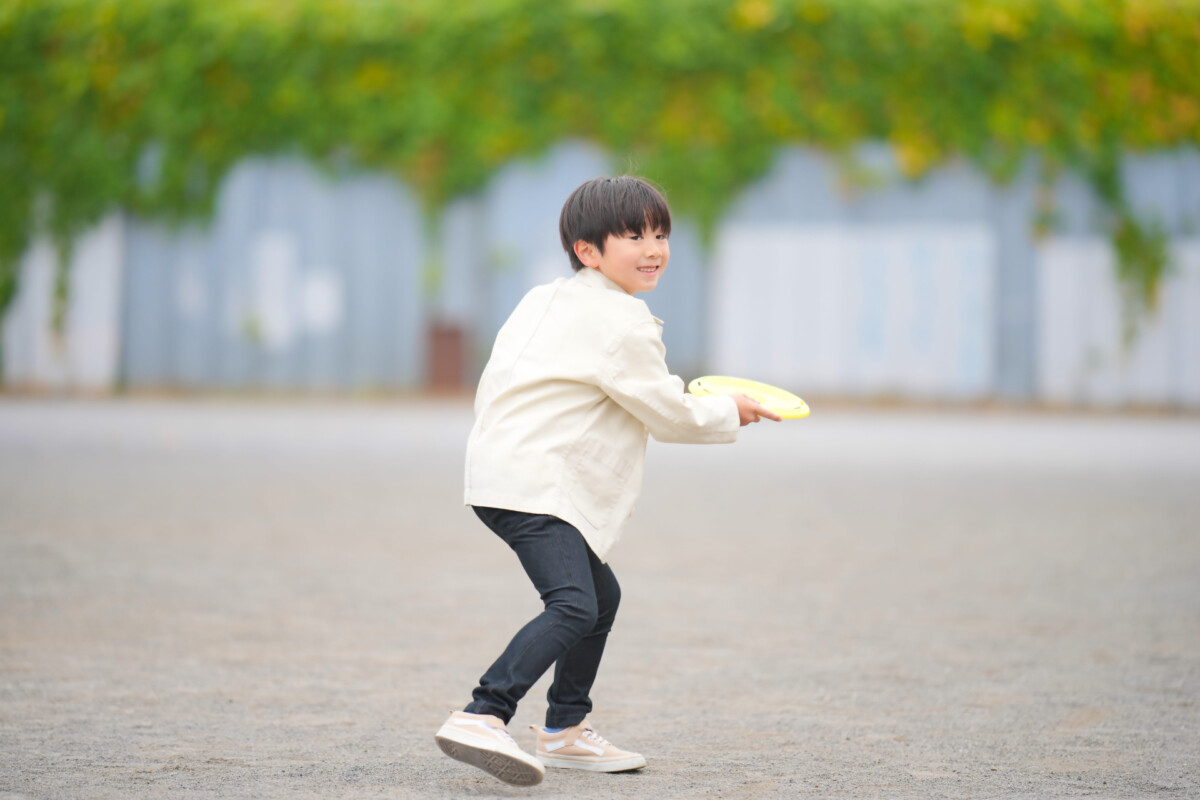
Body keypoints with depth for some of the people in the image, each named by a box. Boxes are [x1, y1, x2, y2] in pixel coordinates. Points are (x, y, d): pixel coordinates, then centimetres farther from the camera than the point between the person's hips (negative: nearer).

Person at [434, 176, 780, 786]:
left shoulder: (546, 300, 17)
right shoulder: (621, 325, -12)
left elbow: (495, 380, 22)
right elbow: (668, 413, -6)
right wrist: (729, 413, 9)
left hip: (507, 472, 11)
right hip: (535, 487, -11)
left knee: (601, 594, 23)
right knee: (573, 605, -25)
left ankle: (564, 731, 30)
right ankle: (482, 717, -38)